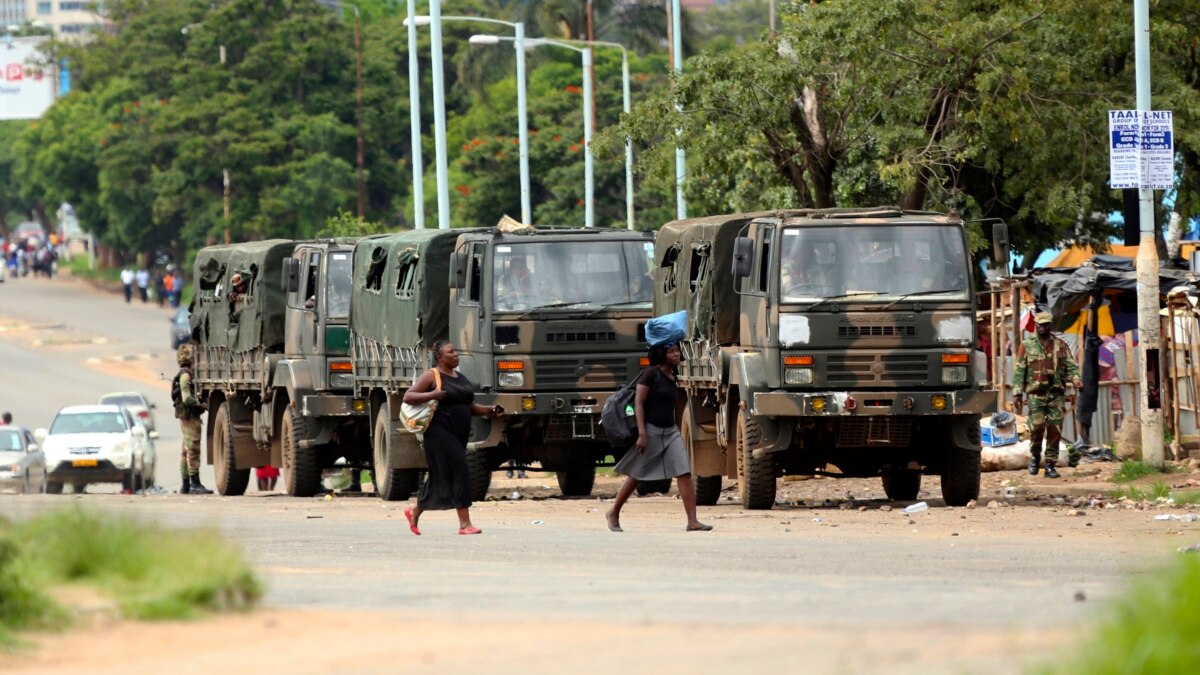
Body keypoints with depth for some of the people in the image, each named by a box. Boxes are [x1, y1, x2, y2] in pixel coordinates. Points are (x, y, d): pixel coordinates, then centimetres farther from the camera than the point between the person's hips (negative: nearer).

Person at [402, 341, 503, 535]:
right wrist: (431, 395, -23)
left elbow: (469, 407, 24)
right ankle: (464, 523, -15)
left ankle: (415, 512, 32)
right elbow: (408, 397, -8)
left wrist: (490, 411, 8)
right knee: (459, 474, -14)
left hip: (458, 436, 8)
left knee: (439, 476, 14)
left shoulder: (461, 378, 18)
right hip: (440, 432, -8)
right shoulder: (432, 376, -5)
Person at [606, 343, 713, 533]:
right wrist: (642, 433, -21)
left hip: (670, 432, 6)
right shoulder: (651, 374, -10)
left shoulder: (672, 377, 11)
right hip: (651, 430, -6)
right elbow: (638, 403, -14)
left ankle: (692, 521, -14)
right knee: (636, 476, 7)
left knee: (684, 474, -10)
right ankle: (613, 514, 26)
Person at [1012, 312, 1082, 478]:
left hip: (1056, 394, 2)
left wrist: (1075, 378, -15)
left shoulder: (1060, 346, 11)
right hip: (1036, 394, -2)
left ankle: (1050, 465, 5)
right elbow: (1019, 370, 5)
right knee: (1037, 427, -13)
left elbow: (1071, 365, 7)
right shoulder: (1027, 346, 7)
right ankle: (1034, 456, 12)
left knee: (1055, 430, -1)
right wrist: (1017, 393, -3)